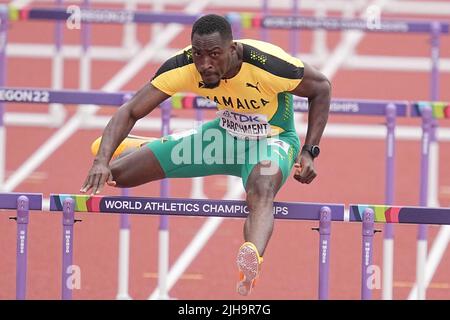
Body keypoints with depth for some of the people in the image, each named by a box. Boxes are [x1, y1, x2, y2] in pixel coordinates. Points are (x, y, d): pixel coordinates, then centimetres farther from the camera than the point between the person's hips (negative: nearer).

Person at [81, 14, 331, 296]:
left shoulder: (268, 65, -33)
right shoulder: (183, 67, -23)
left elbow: (322, 88, -15)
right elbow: (130, 111, -18)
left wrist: (309, 153, -20)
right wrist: (102, 161, -33)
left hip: (272, 140, -5)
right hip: (225, 133, 5)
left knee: (262, 193, -43)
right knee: (116, 173, 0)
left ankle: (251, 259, -75)